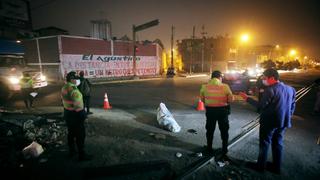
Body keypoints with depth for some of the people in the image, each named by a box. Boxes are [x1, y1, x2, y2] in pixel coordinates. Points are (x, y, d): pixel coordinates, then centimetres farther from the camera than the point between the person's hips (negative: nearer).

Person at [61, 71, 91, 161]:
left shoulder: (64, 88, 4)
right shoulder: (73, 90, -25)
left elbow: (65, 100, 10)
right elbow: (78, 105, -26)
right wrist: (82, 113, -12)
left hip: (67, 113, 10)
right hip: (76, 114, -9)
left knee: (71, 133, 22)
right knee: (80, 135, 2)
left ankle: (71, 151, 37)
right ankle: (82, 155, 13)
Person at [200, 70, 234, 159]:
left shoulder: (204, 86, -10)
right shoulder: (225, 87, -14)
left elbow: (202, 99, 0)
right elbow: (231, 99, -8)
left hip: (210, 110, 2)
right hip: (222, 110, -1)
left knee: (210, 130, 19)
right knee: (224, 130, 18)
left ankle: (209, 149, 32)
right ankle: (224, 150, 27)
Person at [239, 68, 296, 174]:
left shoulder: (270, 90, -21)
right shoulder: (290, 89, 5)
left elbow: (261, 105, -21)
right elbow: (293, 106, 12)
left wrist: (247, 98, -14)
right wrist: (287, 117, 21)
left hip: (269, 122, -7)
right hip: (283, 122, 7)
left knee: (264, 144, 9)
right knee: (278, 144, 19)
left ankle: (261, 166, 23)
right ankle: (276, 167, 30)